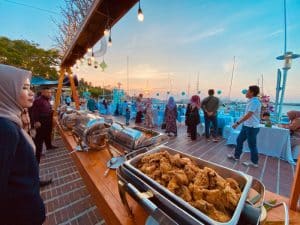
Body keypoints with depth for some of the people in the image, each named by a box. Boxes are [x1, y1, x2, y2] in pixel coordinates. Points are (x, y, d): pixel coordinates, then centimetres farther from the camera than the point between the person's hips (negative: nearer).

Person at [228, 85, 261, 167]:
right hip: (247, 126, 9)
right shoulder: (251, 101, 10)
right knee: (239, 140, 16)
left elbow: (248, 115, -26)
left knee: (252, 145, 6)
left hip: (252, 127, -9)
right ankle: (236, 156, 30)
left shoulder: (254, 102, -20)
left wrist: (237, 123, -26)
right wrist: (239, 122, 17)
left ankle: (254, 162, 24)